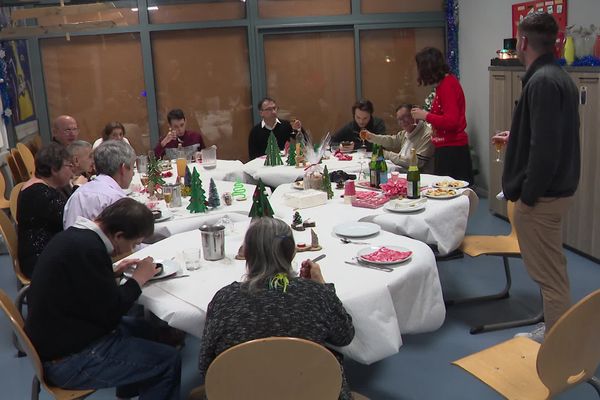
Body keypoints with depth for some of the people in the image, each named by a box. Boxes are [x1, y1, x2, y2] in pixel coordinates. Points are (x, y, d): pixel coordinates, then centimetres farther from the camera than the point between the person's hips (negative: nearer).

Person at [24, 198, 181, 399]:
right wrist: (139, 277, -9)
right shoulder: (88, 249, -27)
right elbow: (110, 313, -21)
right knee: (169, 361, -10)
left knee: (140, 328, 26)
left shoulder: (76, 235, 3)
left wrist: (112, 272, 7)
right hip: (67, 360, -10)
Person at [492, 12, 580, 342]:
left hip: (542, 195, -10)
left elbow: (546, 146, -26)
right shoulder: (558, 77, 11)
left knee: (549, 274, 0)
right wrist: (515, 139, 29)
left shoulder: (541, 82, -20)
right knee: (552, 268, 19)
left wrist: (528, 194, -19)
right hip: (557, 188, 10)